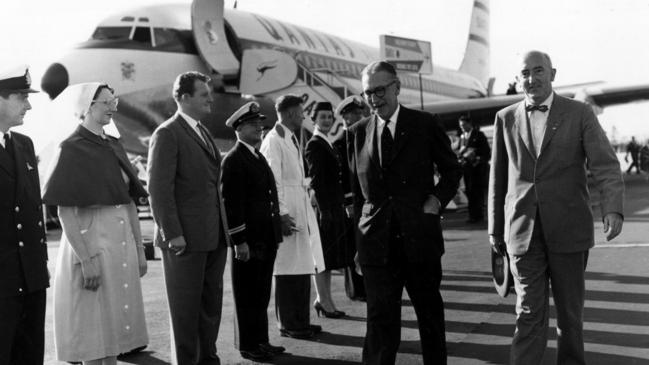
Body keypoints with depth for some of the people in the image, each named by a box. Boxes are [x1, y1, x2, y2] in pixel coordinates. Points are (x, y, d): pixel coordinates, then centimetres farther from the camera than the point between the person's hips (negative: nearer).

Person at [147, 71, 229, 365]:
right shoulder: (167, 134, -9)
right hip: (185, 238, -8)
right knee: (186, 308, 3)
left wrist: (222, 227, 14)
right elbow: (159, 188, -15)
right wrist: (172, 233, -19)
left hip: (214, 236, 8)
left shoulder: (203, 132, 17)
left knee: (212, 303, 14)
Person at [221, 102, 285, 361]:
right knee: (247, 296, 3)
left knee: (261, 294, 16)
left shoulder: (258, 157, 17)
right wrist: (239, 240, -19)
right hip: (248, 241, -8)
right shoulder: (233, 160, -11)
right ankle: (247, 345, 14)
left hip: (266, 239, 8)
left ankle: (260, 340, 27)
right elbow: (231, 203, -16)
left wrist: (276, 233, 17)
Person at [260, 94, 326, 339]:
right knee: (288, 272, -2)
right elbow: (273, 182, -16)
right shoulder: (273, 140, -11)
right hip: (288, 214, -9)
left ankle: (301, 321, 22)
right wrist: (282, 215, -18)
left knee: (303, 269, 12)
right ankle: (288, 325, 9)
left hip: (302, 212, 9)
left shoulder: (292, 139, 17)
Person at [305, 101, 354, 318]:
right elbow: (316, 180, -17)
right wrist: (323, 210, -20)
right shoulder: (314, 145, -11)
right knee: (322, 257, -2)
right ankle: (324, 301, 5)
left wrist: (340, 206, 17)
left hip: (334, 207, 9)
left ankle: (323, 298, 21)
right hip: (324, 208, -9)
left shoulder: (327, 144, 18)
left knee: (328, 258, 13)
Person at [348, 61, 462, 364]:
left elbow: (452, 170, 9)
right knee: (380, 319, 1)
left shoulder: (426, 125, 0)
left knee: (431, 313, 14)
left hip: (420, 236, 0)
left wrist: (437, 198, -6)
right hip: (376, 242, 1)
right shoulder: (358, 132, 6)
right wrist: (363, 221, 6)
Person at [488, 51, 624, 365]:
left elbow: (605, 165, -8)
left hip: (568, 229, 0)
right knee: (529, 313, -3)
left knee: (570, 312, 11)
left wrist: (612, 208, -25)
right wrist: (495, 229, 13)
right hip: (523, 231, 1)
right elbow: (498, 178, 12)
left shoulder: (579, 114, 1)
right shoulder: (506, 118, 8)